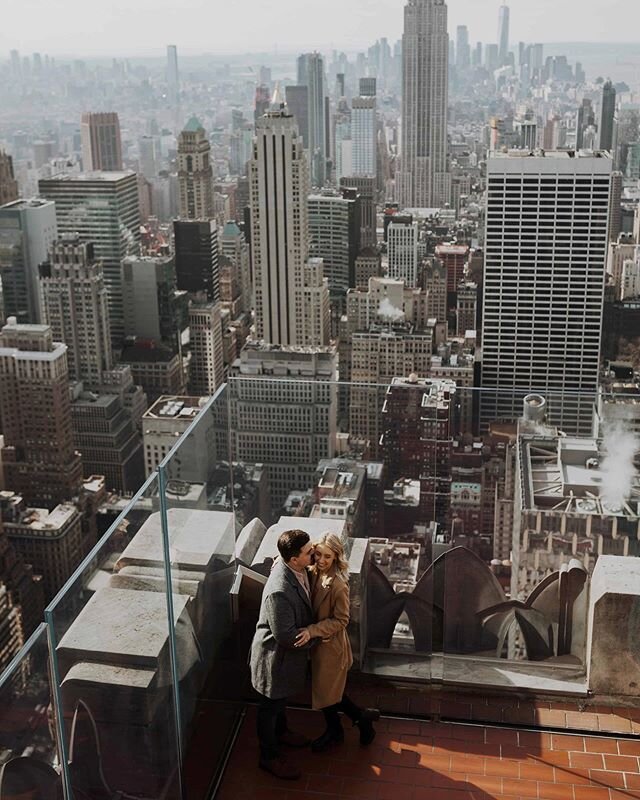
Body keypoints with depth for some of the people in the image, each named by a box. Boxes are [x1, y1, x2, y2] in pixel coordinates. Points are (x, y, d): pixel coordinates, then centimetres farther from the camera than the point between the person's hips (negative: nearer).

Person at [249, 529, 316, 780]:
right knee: (270, 705, 15)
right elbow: (285, 636, -30)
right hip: (275, 656, -8)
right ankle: (269, 757, 34)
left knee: (281, 697, 31)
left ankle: (280, 732, 55)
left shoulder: (295, 568, -13)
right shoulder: (279, 591, -39)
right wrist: (314, 638, -16)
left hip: (288, 651, 8)